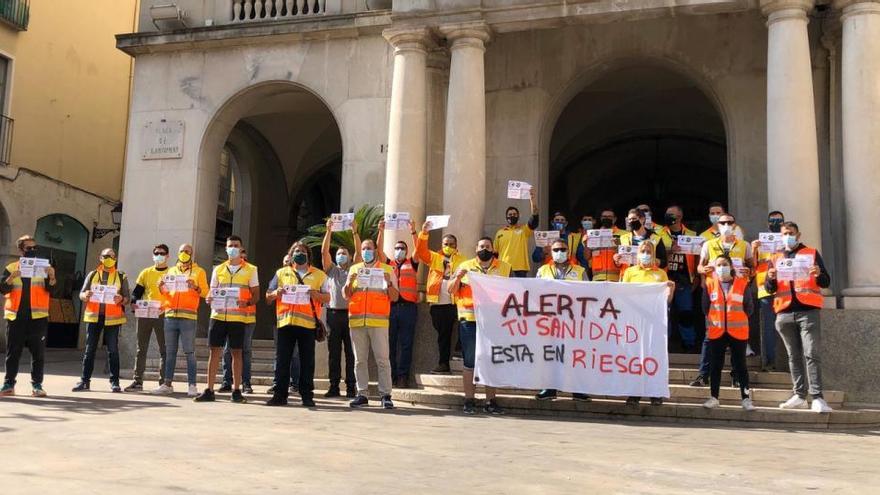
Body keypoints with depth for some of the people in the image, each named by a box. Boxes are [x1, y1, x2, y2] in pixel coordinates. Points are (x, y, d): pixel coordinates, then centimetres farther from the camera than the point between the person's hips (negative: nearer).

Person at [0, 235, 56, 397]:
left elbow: (50, 289, -2)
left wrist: (52, 277, -22)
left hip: (38, 317, 0)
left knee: (38, 352, -1)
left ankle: (37, 385, 3)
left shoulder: (43, 267, 8)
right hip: (15, 316, 0)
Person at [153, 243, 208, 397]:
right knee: (170, 352, 6)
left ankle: (192, 385, -4)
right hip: (170, 315, 4)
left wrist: (195, 287, -18)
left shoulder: (199, 271, 9)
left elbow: (205, 292, 1)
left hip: (188, 316, -4)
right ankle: (167, 384, 10)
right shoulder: (172, 271, 20)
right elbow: (165, 293, 20)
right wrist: (161, 287, -1)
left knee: (189, 352, -5)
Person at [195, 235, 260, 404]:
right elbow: (212, 292, 16)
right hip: (218, 315, 2)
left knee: (236, 352, 2)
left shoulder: (250, 270, 5)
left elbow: (256, 295, 4)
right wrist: (209, 299, -7)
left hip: (238, 317, -2)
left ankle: (236, 391, 8)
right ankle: (209, 391, 6)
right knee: (214, 350, 1)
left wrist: (247, 303, -16)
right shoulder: (218, 269, 13)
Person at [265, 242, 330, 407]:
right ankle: (280, 395, 6)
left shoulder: (319, 275, 13)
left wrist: (315, 294, -12)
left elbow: (327, 297, 8)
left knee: (307, 361, 1)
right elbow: (268, 297, 15)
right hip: (285, 322, 1)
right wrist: (276, 293, -7)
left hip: (308, 323, -1)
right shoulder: (281, 273, 17)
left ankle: (307, 395, 7)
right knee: (282, 360, 1)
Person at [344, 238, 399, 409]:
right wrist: (349, 282, -6)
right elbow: (346, 295, 12)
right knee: (359, 359, 5)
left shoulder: (386, 270, 9)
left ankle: (385, 395, -2)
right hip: (357, 320, 3)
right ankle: (362, 394, 10)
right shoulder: (354, 269, 16)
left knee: (382, 359, -6)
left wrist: (389, 283, -12)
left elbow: (394, 297, 5)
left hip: (378, 321, -3)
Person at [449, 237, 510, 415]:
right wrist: (458, 277, -10)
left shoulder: (505, 268, 11)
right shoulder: (465, 266, 9)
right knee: (470, 363, 2)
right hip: (470, 320, -1)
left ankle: (491, 401, 13)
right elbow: (451, 291, 7)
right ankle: (469, 401, 8)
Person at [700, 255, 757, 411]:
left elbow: (749, 308, 3)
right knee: (715, 365, 7)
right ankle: (714, 398, 14)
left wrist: (739, 320, 4)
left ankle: (746, 398, 7)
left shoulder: (743, 283, -3)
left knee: (740, 365, 3)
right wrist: (712, 321, 9)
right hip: (716, 331, 1)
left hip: (738, 332, -1)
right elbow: (705, 307, 8)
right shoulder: (709, 283, 0)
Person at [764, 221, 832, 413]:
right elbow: (769, 289, 10)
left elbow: (826, 283, 5)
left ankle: (817, 398, -12)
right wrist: (771, 279, -12)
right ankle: (799, 396, 9)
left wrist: (819, 274, -18)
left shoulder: (812, 253, 10)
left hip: (808, 311, -3)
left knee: (812, 354, -9)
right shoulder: (776, 258, 16)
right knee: (794, 356, 5)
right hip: (785, 313, 3)